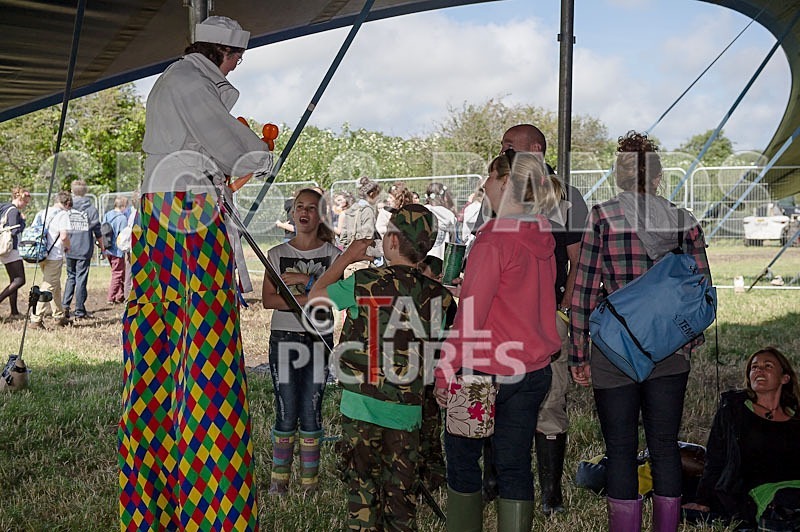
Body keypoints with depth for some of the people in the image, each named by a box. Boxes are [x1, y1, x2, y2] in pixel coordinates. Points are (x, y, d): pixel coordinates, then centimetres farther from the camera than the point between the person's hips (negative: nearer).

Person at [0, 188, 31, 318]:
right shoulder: (14, 211, -12)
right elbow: (14, 231, -19)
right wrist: (23, 221, -5)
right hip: (12, 249, -10)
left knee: (14, 281, 11)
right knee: (20, 280, -12)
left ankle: (14, 312, 11)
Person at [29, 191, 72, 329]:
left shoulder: (41, 213, 14)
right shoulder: (63, 214, -9)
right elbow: (64, 236, -19)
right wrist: (67, 247, -1)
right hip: (54, 256, -8)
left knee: (55, 286, 20)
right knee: (48, 287, -3)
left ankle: (59, 316, 30)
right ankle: (35, 319, -6)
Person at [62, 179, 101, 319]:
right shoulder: (91, 209, -4)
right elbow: (97, 231, -1)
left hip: (69, 250, 2)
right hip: (84, 250, -2)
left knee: (71, 277, 17)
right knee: (81, 278, 2)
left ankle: (65, 305, 4)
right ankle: (79, 311, 5)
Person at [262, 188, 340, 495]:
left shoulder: (332, 254, 4)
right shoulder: (277, 254, 5)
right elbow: (268, 299, -4)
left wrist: (305, 280, -15)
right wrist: (308, 300, -15)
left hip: (319, 339, 0)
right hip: (283, 339, 1)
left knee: (311, 412, 3)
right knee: (286, 413, 2)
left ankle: (310, 480, 13)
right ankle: (279, 478, 13)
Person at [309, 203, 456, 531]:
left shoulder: (363, 283, -12)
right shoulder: (439, 295, -4)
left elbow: (316, 295, 6)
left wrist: (347, 257, 15)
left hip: (361, 405, -2)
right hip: (407, 410, 2)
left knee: (362, 487, 10)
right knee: (402, 491, 12)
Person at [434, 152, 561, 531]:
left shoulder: (495, 238, -17)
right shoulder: (543, 236, 4)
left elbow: (470, 314, -18)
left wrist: (445, 371, -14)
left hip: (486, 370, -6)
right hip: (534, 370, 6)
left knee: (462, 455, 11)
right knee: (515, 464, 12)